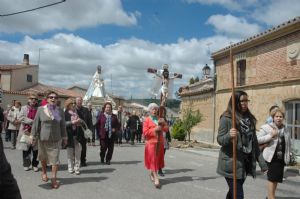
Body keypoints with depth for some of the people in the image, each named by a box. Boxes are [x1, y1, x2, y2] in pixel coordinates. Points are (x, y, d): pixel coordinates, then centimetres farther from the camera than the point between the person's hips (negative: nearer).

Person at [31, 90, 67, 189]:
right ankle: (44, 172, 42)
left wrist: (64, 137, 7)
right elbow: (36, 123, -2)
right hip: (43, 138, 0)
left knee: (55, 158, -2)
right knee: (43, 157, 17)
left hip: (56, 139, 0)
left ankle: (54, 179, 5)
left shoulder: (60, 111, 2)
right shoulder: (41, 109, -3)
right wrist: (34, 136, -4)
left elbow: (63, 125, 6)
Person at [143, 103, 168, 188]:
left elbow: (166, 129, 11)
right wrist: (155, 129, -17)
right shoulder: (147, 120, -2)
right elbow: (145, 132, -10)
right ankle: (156, 178, -10)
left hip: (160, 142, 6)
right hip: (151, 142, -5)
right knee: (153, 159, -8)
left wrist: (163, 124, -8)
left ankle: (152, 173, 32)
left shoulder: (160, 119, 14)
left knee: (158, 159, 11)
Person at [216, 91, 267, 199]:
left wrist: (262, 163, 10)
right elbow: (220, 140, -10)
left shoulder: (249, 119, 9)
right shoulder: (226, 118, -10)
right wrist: (229, 136, -32)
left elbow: (254, 142, 12)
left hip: (246, 162, 6)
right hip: (232, 163, -6)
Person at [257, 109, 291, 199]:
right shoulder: (266, 127, -7)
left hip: (282, 158, 6)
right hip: (272, 157, -6)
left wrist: (287, 156, 14)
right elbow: (258, 139, -13)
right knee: (272, 178, -7)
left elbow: (288, 144, 20)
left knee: (277, 178, 13)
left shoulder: (285, 130, 11)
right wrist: (270, 136, -21)